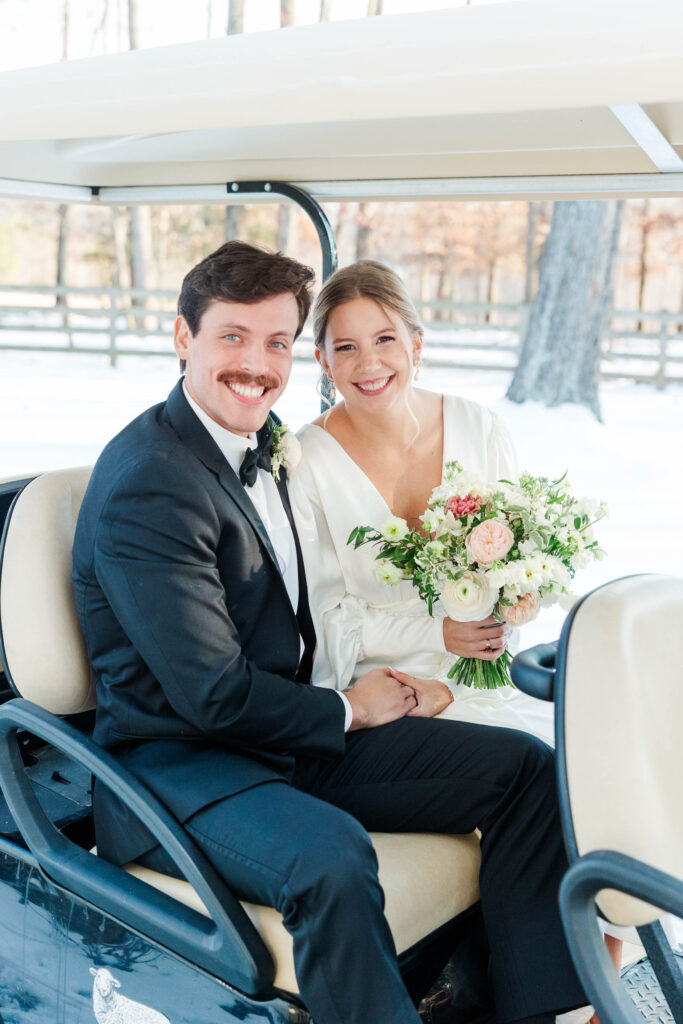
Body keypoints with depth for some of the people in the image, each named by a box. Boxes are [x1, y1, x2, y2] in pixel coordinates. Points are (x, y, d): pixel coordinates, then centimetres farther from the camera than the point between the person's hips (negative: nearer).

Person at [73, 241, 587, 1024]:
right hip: (176, 763, -8)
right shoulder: (146, 482, -19)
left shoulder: (261, 440, 10)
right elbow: (215, 694, -22)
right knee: (331, 855, -39)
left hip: (293, 725, 9)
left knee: (525, 767, 0)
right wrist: (348, 709, -6)